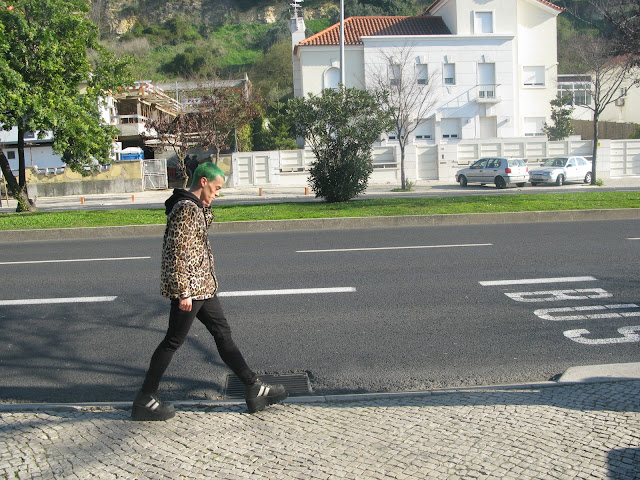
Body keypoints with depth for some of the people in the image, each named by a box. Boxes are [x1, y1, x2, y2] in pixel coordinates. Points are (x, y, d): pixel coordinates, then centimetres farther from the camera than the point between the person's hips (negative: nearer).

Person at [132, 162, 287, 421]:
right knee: (173, 341, 0)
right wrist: (183, 291, -23)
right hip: (190, 287, -11)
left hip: (202, 286, 11)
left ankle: (254, 389, 19)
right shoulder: (186, 208, -17)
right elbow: (177, 251, -23)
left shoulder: (195, 207, 15)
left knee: (223, 333, 12)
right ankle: (144, 400, 12)